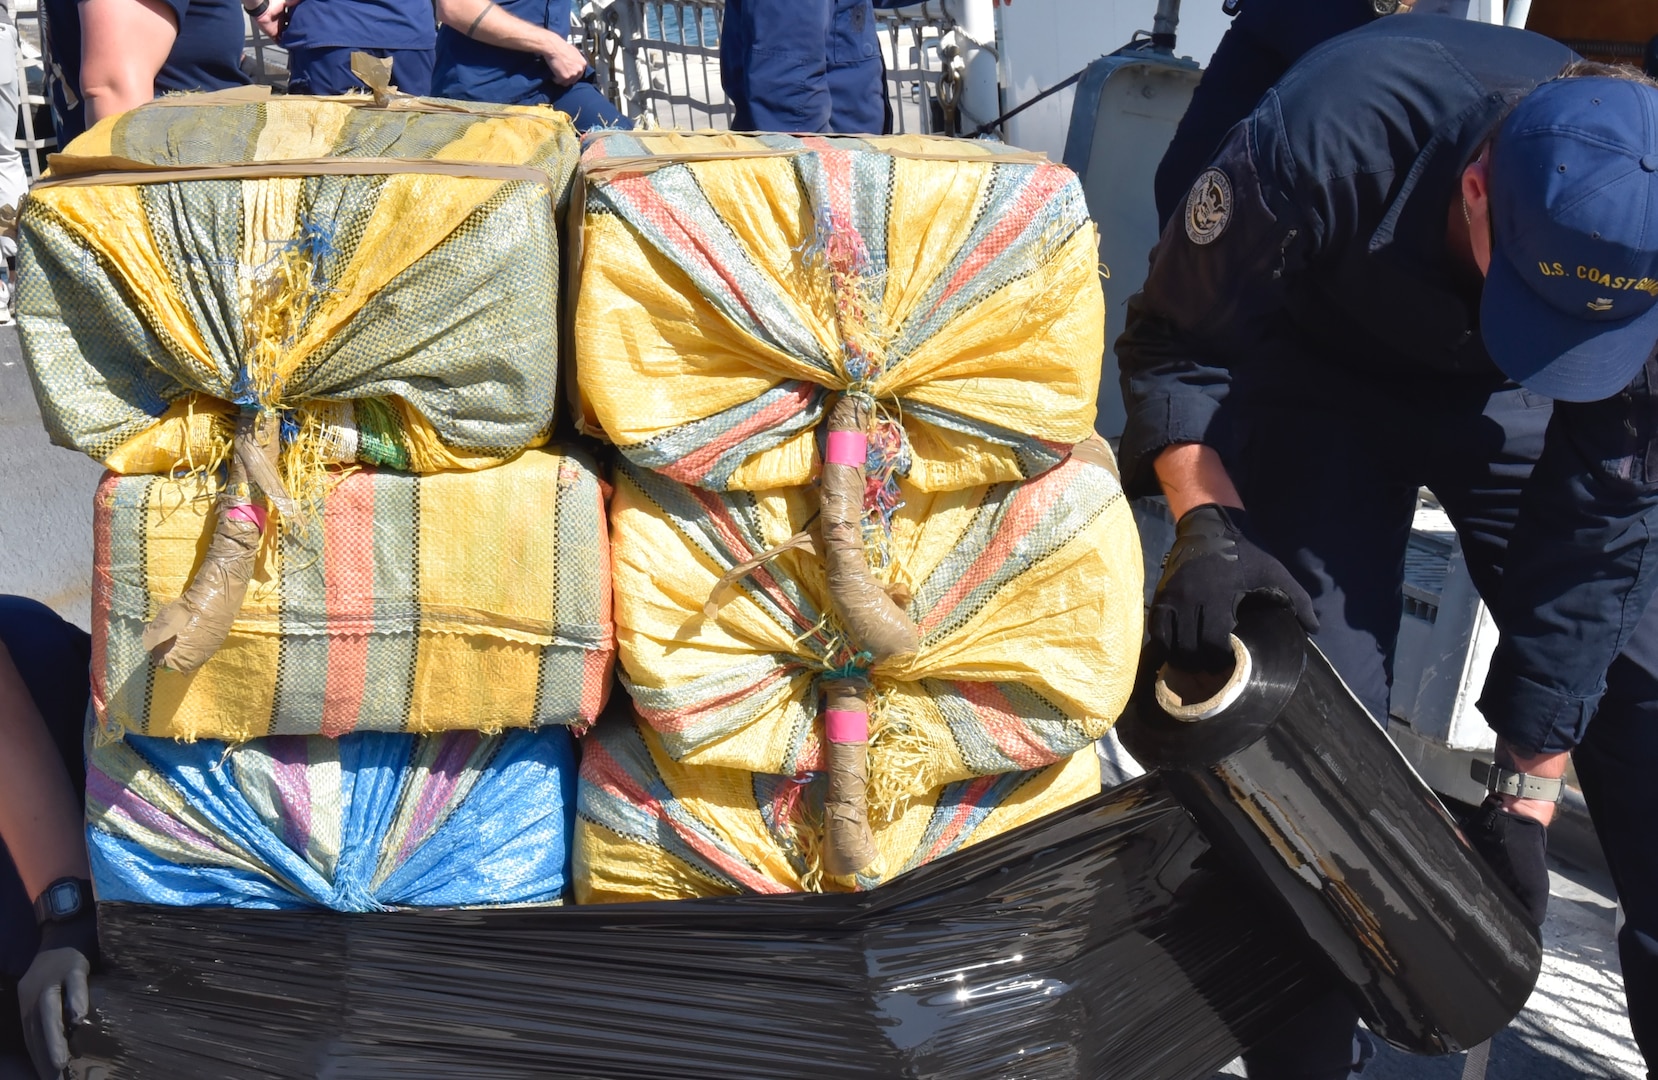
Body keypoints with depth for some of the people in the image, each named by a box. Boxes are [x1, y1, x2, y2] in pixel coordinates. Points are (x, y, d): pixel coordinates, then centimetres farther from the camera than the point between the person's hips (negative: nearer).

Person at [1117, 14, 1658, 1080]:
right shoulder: (1324, 137, -36)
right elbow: (1178, 347, -20)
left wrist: (1525, 793, -18)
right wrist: (1206, 522, -37)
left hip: (1501, 399, 3)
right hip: (1323, 369, -2)